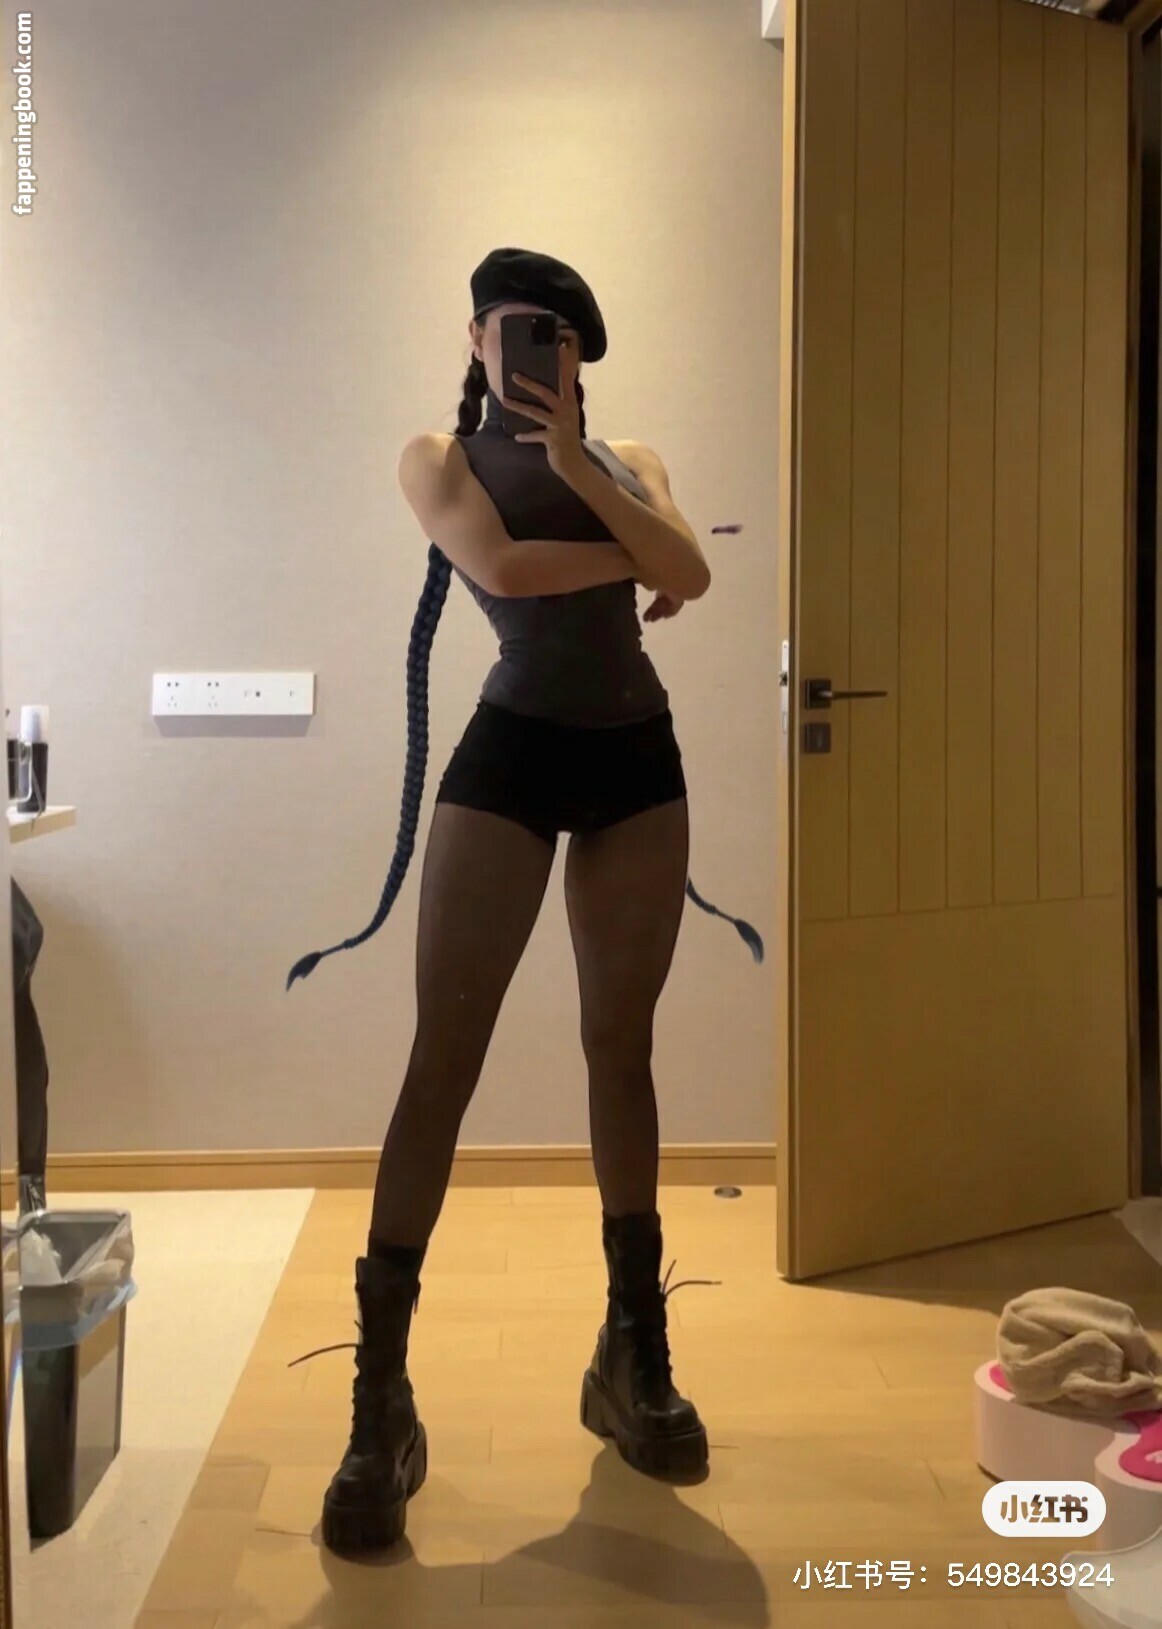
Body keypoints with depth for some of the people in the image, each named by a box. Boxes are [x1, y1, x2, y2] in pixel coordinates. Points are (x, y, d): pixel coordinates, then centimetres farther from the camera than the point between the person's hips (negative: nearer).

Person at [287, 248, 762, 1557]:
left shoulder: (625, 457, 17)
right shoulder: (438, 456, 8)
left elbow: (691, 573, -2)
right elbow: (500, 567, -12)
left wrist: (574, 461, -7)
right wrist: (633, 571, -1)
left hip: (638, 758, 4)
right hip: (513, 753, -3)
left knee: (620, 1050, 7)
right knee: (443, 1060, -7)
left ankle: (634, 1356, 19)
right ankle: (379, 1402, -1)